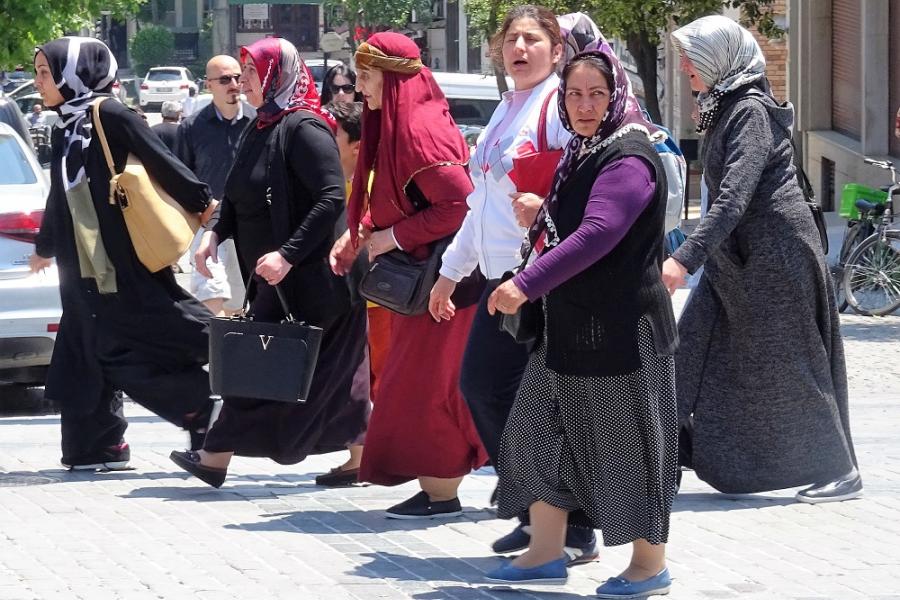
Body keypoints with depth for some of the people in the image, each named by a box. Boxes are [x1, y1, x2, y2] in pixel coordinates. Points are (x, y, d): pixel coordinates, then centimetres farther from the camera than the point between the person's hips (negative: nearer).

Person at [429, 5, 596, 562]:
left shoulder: (562, 104, -8)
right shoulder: (507, 111, 19)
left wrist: (544, 204, -37)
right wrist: (451, 270, 30)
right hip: (501, 274, 10)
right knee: (483, 386, 11)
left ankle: (572, 533, 0)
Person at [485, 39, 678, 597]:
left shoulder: (630, 158, -18)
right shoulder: (583, 152, 12)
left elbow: (596, 235, -30)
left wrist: (528, 284, -34)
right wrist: (542, 213, 7)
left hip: (622, 330, -10)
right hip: (570, 322, 10)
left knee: (627, 441, 0)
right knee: (542, 428, 12)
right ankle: (547, 551, 21)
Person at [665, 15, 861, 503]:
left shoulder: (751, 112, -18)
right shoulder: (723, 108, 11)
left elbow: (735, 195, -29)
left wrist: (686, 257, -35)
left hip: (774, 256, -10)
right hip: (734, 260, 10)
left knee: (785, 367, -3)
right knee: (691, 353, 6)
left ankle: (839, 471, 7)